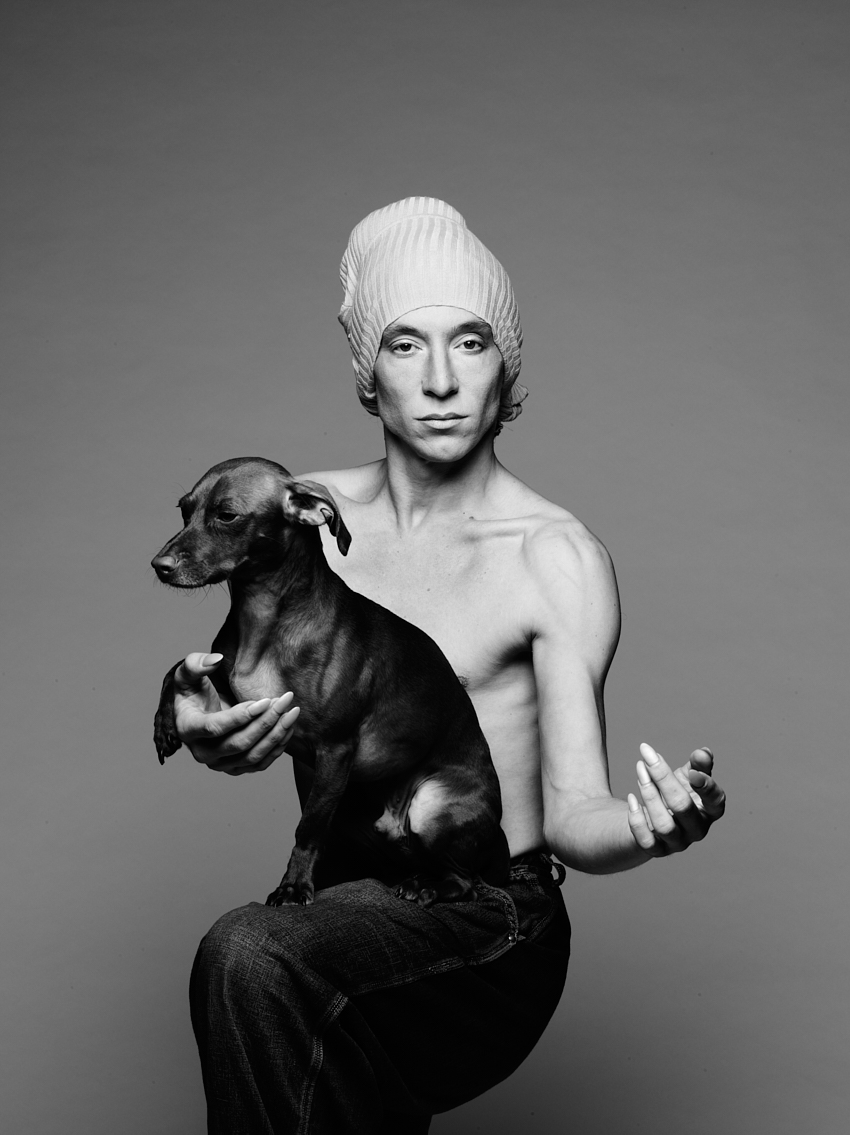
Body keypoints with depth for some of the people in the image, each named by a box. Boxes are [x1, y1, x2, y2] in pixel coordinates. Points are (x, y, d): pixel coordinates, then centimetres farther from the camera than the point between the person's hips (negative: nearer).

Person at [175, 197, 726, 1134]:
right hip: (343, 906, 4)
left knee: (251, 957, -30)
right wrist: (204, 728, -17)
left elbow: (573, 819, -11)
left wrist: (649, 828, -33)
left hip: (486, 924, -4)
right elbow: (252, 714, 5)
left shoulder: (555, 558, -9)